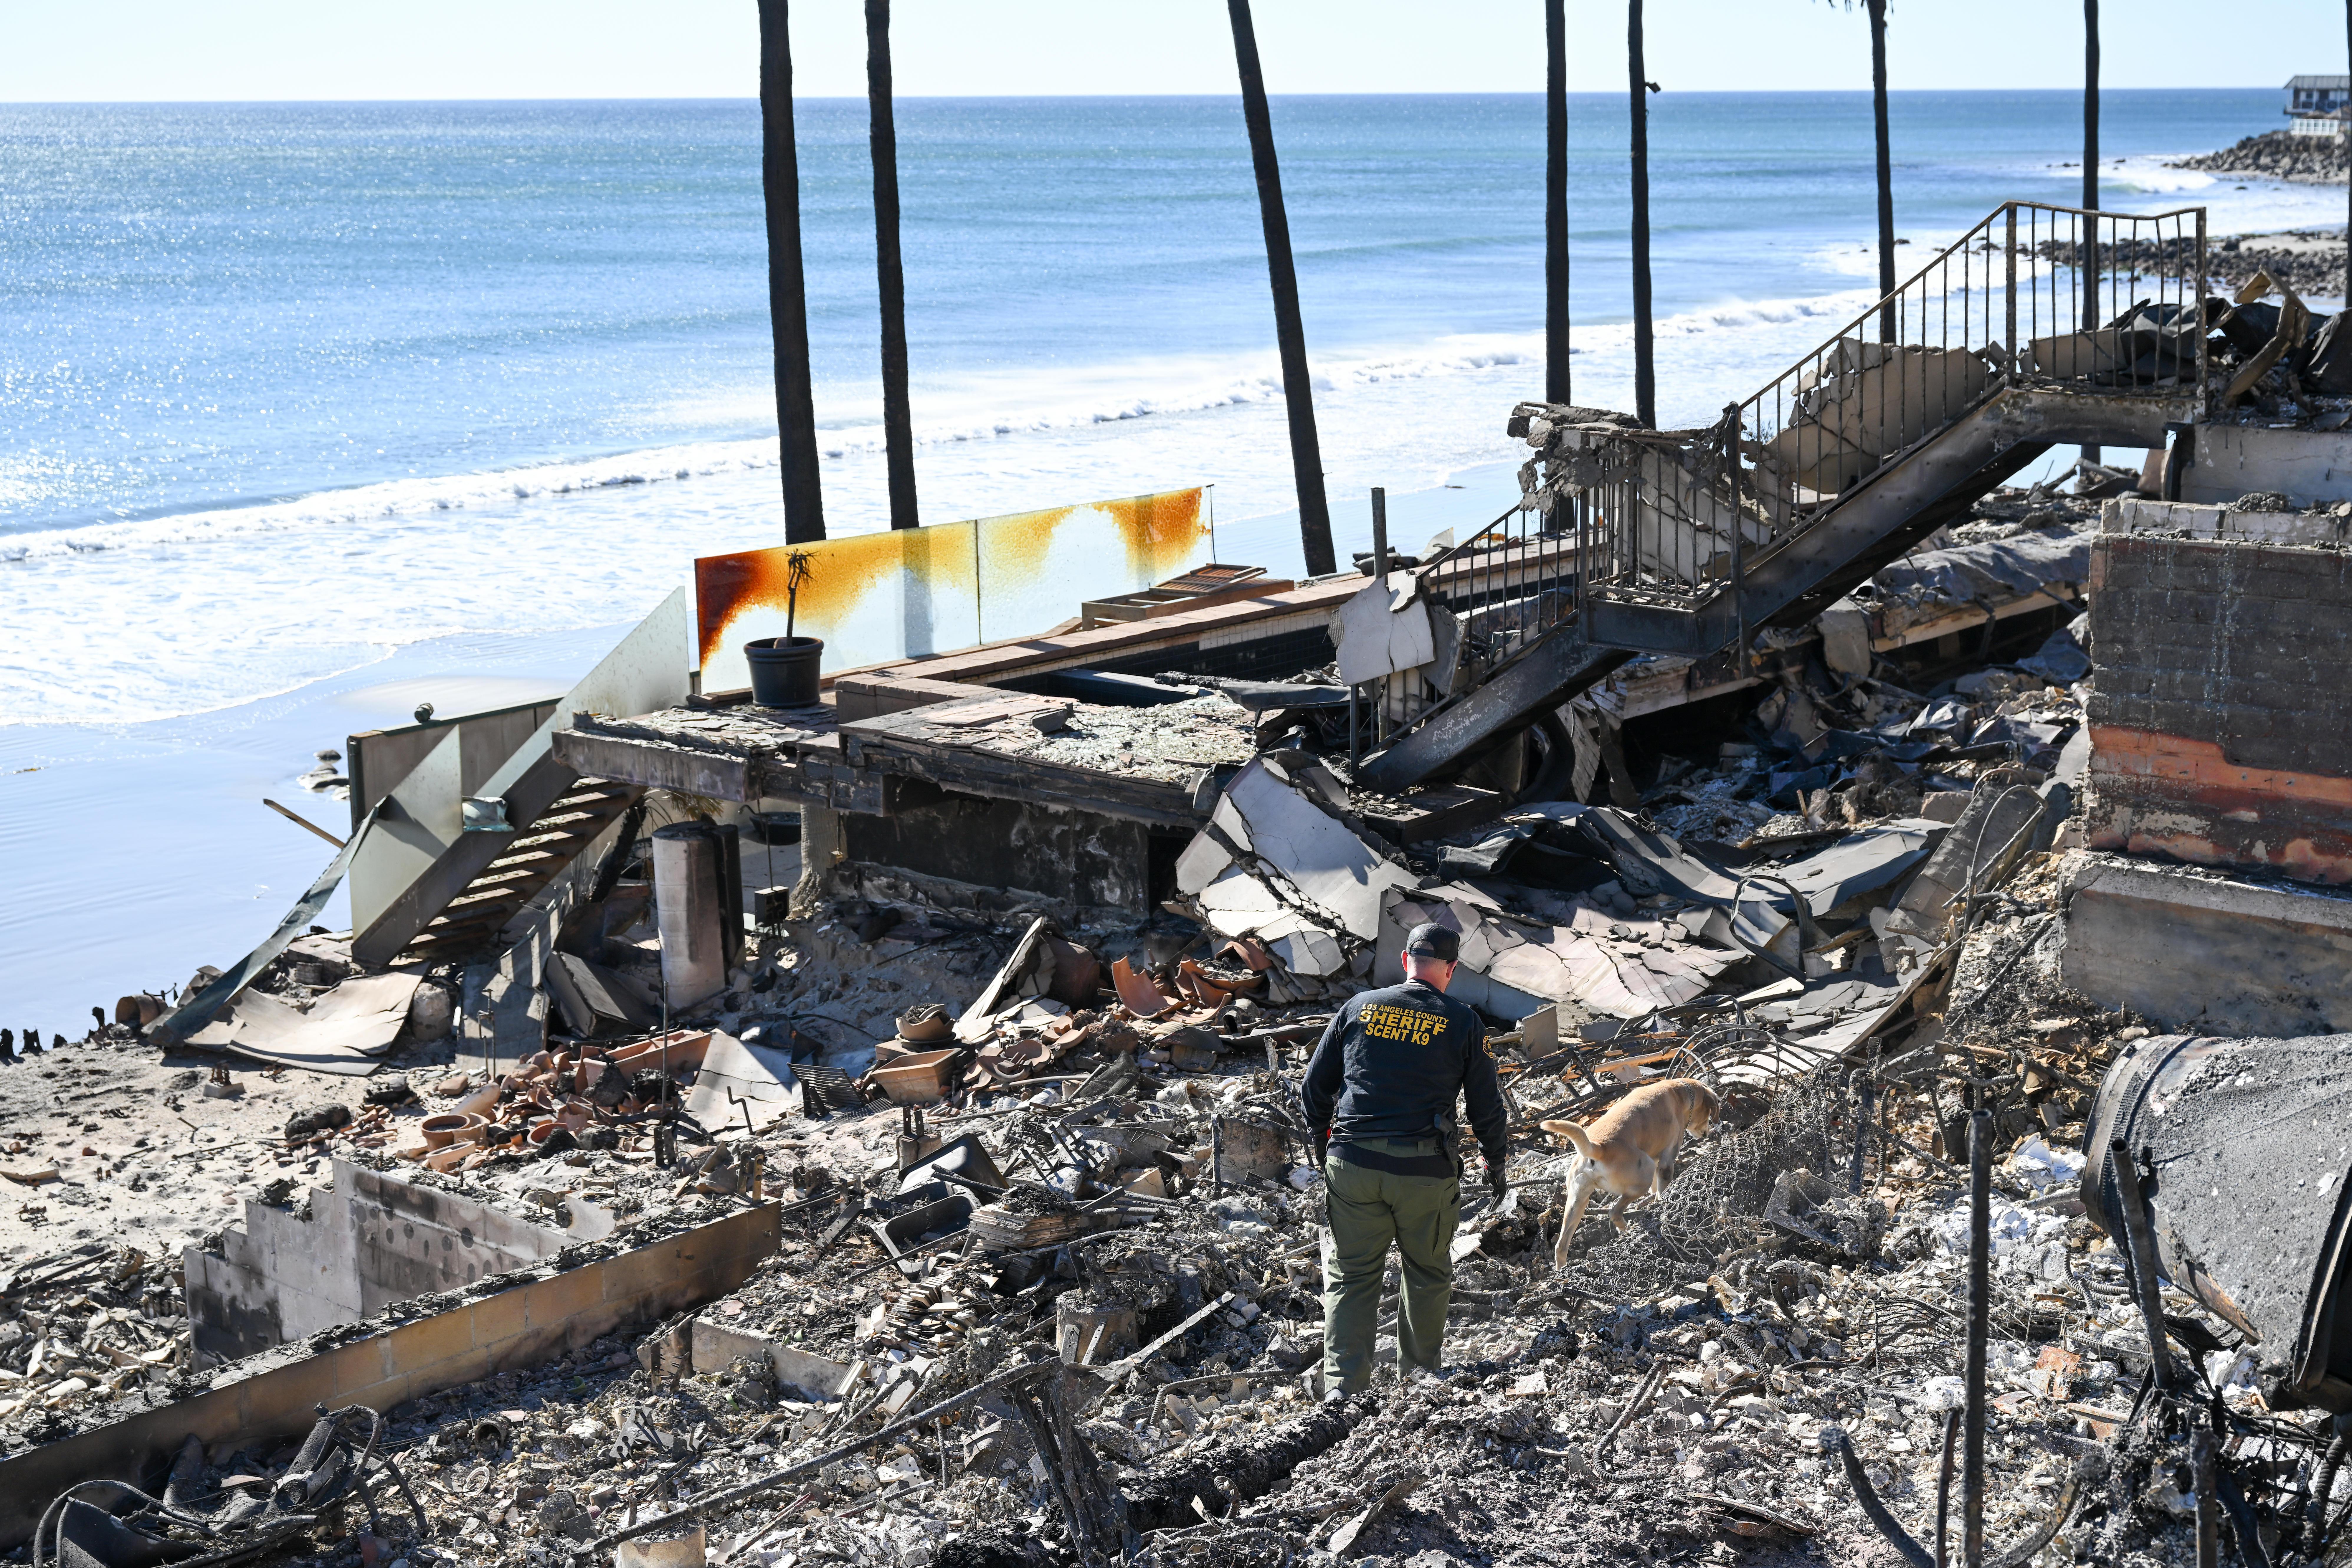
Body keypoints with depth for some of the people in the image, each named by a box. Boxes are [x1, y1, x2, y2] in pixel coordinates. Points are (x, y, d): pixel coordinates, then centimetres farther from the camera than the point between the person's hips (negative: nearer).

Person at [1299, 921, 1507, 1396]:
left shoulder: (1358, 1009, 7)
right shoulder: (1463, 1023, 1)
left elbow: (1314, 1088, 11)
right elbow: (1486, 1107, 6)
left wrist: (1323, 1145, 25)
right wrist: (1495, 1164, 22)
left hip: (1353, 1162, 1)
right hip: (1426, 1171, -1)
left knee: (1351, 1276, 8)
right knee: (1428, 1274, 19)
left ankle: (1343, 1387, -3)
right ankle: (1419, 1372, 31)